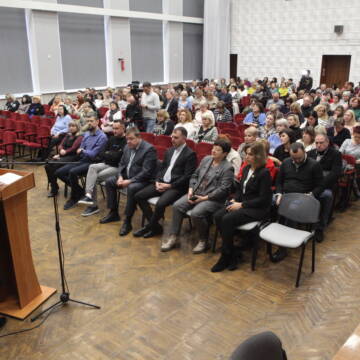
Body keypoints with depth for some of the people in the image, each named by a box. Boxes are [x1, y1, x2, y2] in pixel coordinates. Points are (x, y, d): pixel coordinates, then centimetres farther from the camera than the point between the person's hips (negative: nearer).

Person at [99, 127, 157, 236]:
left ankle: (127, 221, -22)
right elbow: (122, 164, 15)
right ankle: (113, 213, 12)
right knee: (109, 182, 1)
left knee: (131, 188, -36)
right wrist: (120, 177, -5)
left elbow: (146, 172, -24)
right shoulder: (127, 147, 8)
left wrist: (130, 181, -25)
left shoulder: (149, 149, -19)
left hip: (143, 180, -9)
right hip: (127, 176, 9)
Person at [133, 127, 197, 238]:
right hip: (162, 183, 8)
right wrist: (157, 181, 0)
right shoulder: (169, 151, 17)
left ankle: (150, 226, -2)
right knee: (138, 196, -6)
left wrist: (169, 185, -15)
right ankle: (155, 226, 1)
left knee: (160, 204, -32)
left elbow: (187, 176, -13)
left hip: (176, 186, -8)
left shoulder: (190, 154, -7)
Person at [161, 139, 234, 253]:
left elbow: (223, 189, -15)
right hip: (196, 193, 7)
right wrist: (191, 190, 0)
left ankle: (203, 240, -5)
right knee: (177, 206, -12)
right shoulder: (206, 159, 13)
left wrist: (205, 198, -18)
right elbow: (195, 176, 18)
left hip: (213, 199, -7)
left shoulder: (228, 168, -8)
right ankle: (173, 237, -1)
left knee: (196, 213, -30)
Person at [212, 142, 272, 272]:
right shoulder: (246, 169, 11)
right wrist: (234, 200, 1)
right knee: (217, 216, -17)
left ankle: (226, 257, -12)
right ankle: (232, 254, -9)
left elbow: (263, 199, -16)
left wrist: (242, 205, -18)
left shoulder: (264, 173, -13)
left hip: (257, 209, -8)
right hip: (241, 203, 8)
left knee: (227, 219, -28)